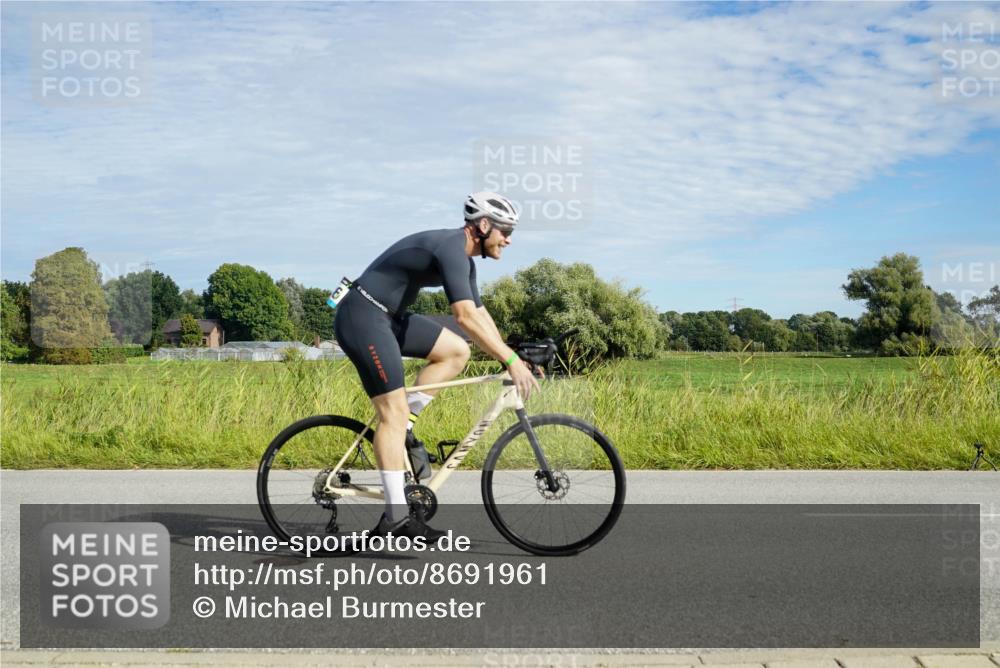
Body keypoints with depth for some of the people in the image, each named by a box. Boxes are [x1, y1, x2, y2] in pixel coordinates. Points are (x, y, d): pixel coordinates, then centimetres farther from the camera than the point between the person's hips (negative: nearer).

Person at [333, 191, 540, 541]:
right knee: (394, 410, -13)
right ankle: (396, 516, -12)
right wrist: (511, 360, -30)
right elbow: (466, 316, -31)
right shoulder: (450, 248, -20)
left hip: (388, 317, 10)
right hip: (362, 315, -10)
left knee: (456, 351, 5)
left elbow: (481, 315, 17)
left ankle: (401, 427, 6)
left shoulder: (464, 258, 12)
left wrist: (511, 359, 10)